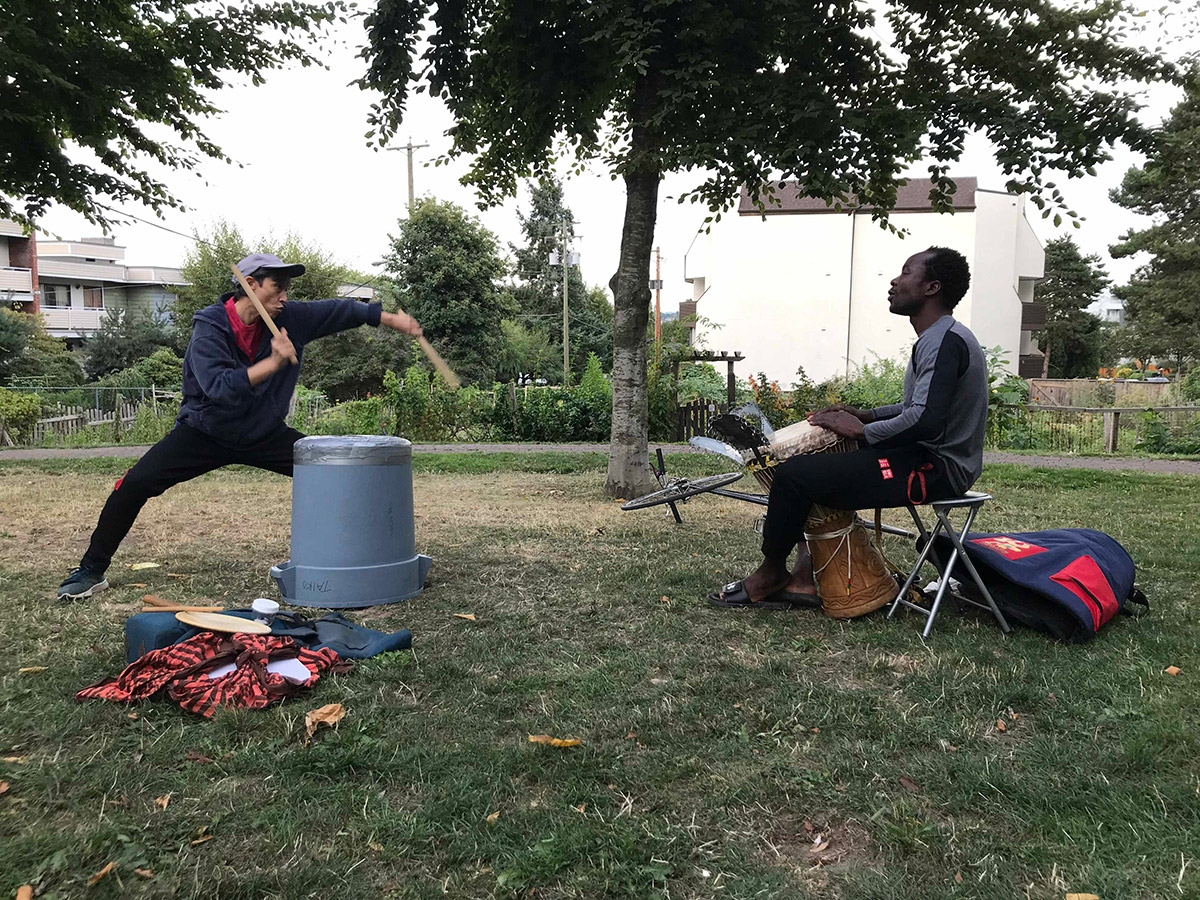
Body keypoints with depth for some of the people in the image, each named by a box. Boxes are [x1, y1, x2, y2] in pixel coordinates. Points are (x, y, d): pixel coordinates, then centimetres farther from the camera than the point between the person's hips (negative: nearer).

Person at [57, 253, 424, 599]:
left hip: (265, 434, 4)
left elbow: (343, 310, -6)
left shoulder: (290, 319, -12)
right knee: (135, 484, -15)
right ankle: (91, 570, 3)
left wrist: (393, 319, -13)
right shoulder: (209, 328, -23)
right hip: (204, 432, -3)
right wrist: (273, 362, -42)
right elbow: (219, 387, -36)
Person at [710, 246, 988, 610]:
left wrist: (861, 431, -15)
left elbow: (926, 422, -29)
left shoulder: (944, 341, -18)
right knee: (813, 463, 17)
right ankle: (805, 580, 9)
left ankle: (769, 576, 4)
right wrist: (864, 415, 10)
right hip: (927, 460, 12)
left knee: (793, 474, -18)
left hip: (934, 469, -12)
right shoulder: (938, 338, 16)